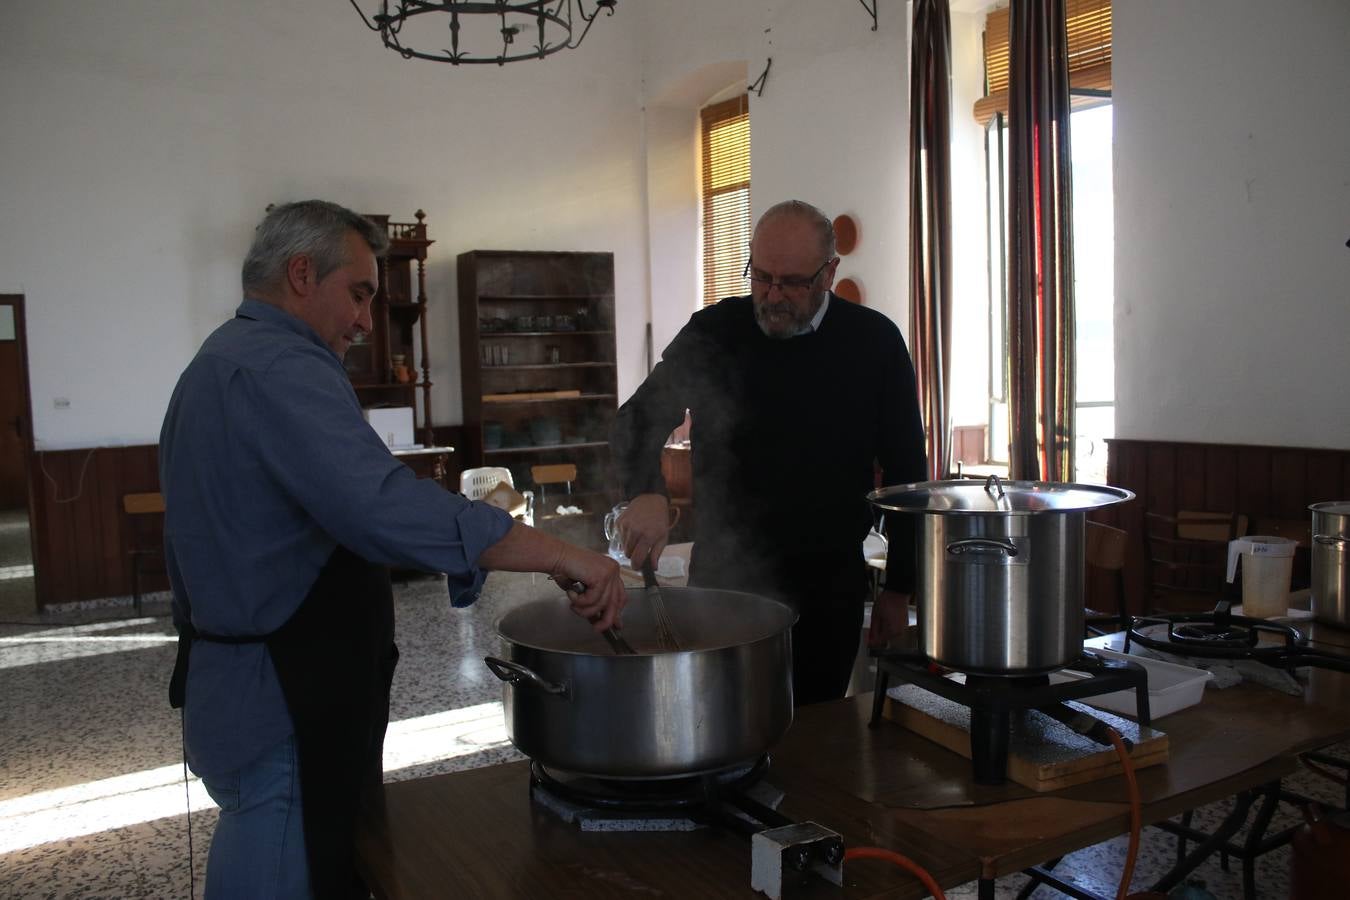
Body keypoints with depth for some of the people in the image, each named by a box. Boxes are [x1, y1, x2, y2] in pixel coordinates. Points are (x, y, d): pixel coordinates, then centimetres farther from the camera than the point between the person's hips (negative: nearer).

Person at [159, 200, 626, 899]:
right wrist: (560, 555, -32)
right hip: (285, 717, -11)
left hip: (227, 698, 11)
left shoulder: (216, 364, 16)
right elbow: (385, 508, -34)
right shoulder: (280, 368, -19)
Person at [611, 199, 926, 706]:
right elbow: (639, 420, -2)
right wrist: (646, 492, -25)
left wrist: (898, 590, 2)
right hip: (724, 578, 1)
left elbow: (905, 471, 2)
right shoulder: (713, 334, -3)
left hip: (831, 588, 0)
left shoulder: (873, 341, -3)